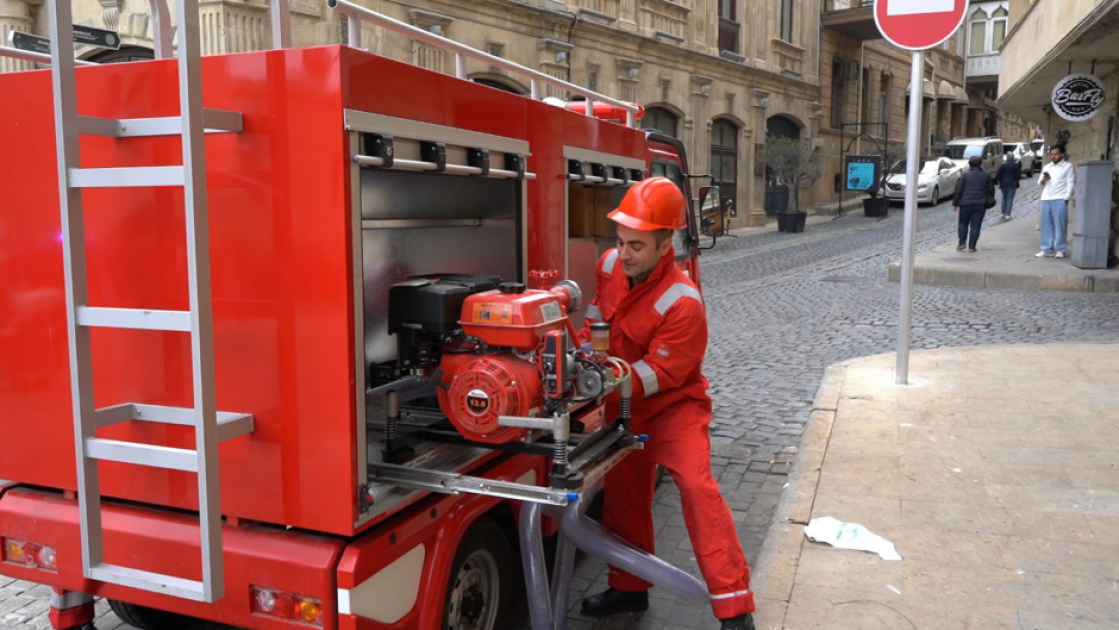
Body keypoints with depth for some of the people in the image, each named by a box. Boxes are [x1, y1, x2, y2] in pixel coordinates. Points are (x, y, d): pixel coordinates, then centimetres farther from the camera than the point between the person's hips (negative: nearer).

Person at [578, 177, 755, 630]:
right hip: (623, 408, 7)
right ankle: (629, 589, 34)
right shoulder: (610, 265, -9)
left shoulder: (682, 303, -30)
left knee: (696, 486, -23)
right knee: (623, 495, 14)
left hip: (672, 405, -7)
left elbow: (659, 372, -28)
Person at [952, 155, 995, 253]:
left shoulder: (965, 175, -3)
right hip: (980, 205, 1)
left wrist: (955, 203, 2)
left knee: (963, 223, 15)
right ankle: (971, 247, 0)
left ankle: (962, 243, 7)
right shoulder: (986, 176, 6)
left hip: (965, 204, -1)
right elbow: (991, 190, 11)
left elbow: (958, 190, -5)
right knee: (975, 226, 2)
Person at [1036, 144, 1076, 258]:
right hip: (1046, 199, 5)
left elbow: (1071, 183, -1)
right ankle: (1047, 249, 8)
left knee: (1060, 225, -5)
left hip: (1060, 200, -5)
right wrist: (1043, 180, -6)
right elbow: (1040, 183, 17)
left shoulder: (1068, 166, 5)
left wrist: (1066, 198, -10)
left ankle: (1061, 249, -1)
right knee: (1046, 225, 4)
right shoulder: (1046, 167, 19)